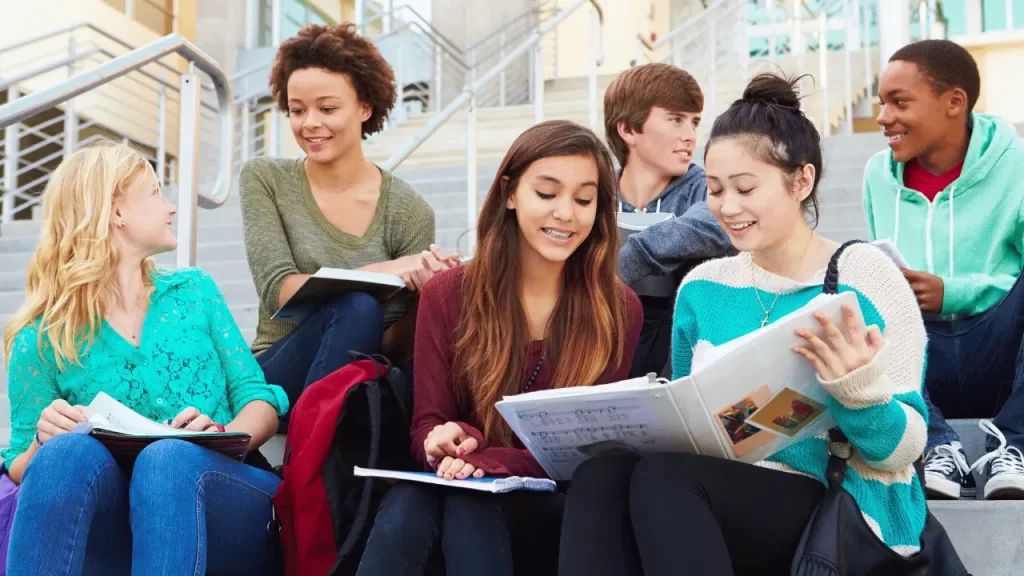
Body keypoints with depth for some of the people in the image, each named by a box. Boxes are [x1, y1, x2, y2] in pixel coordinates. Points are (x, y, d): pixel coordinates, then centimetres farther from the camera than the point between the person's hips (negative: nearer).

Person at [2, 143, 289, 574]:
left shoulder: (194, 292, 17)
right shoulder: (43, 340, 9)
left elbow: (259, 399, 10)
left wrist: (223, 438, -12)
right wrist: (44, 444, -12)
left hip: (222, 498, 1)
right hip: (114, 535, -1)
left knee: (169, 458, -34)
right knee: (72, 451, -33)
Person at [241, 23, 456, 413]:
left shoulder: (409, 212, -2)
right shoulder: (264, 180, 2)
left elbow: (391, 345, -1)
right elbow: (278, 291, -12)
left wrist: (423, 296, -24)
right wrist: (384, 272, -24)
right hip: (278, 380, 0)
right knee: (356, 306, -30)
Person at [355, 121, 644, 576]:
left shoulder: (618, 310, -1)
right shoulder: (447, 295, 2)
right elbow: (427, 424, 1)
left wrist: (487, 463, -25)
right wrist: (445, 441, -26)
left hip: (556, 505, -1)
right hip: (455, 484, 1)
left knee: (470, 505, -35)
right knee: (407, 502, -35)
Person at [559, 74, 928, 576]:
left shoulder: (864, 276, -2)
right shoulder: (702, 286, 12)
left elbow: (903, 449, -5)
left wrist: (856, 387, -26)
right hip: (714, 499, 4)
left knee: (665, 477, -32)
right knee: (600, 473, -29)